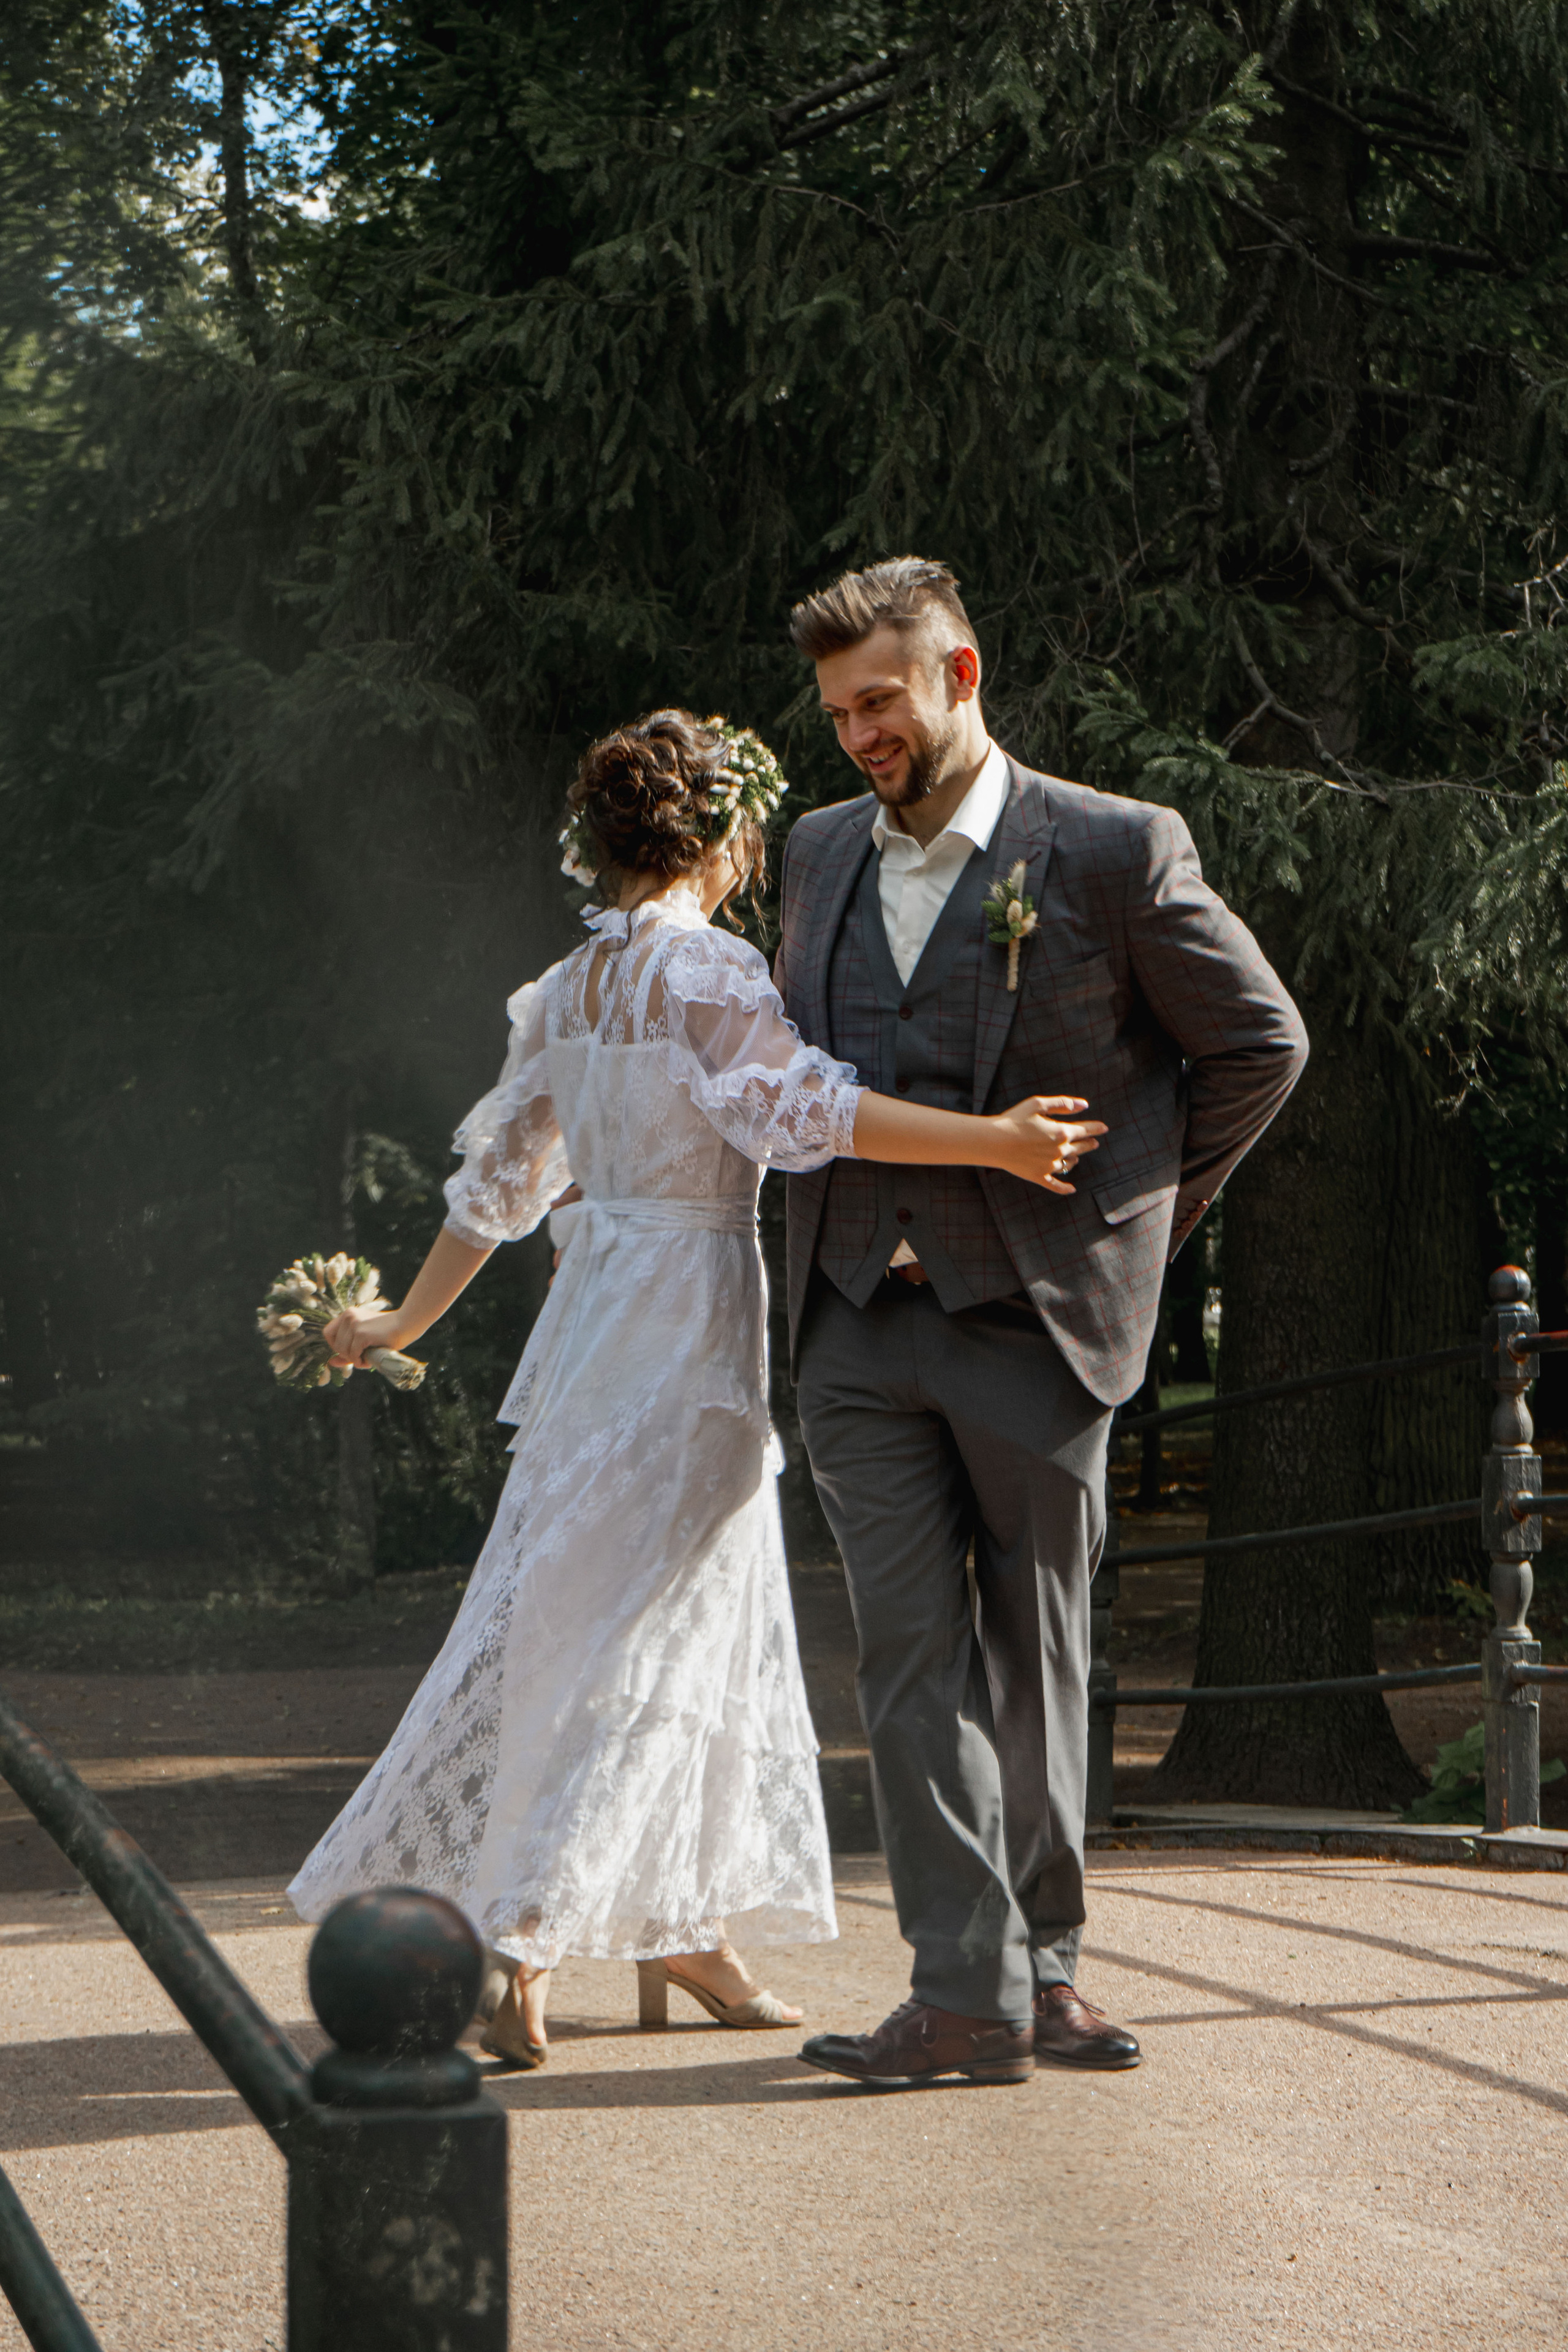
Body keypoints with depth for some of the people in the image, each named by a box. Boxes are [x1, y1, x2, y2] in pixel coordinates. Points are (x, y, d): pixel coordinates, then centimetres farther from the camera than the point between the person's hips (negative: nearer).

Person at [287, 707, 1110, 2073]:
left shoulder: (560, 994, 12)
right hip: (693, 1309, -8)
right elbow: (795, 1103, -27)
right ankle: (517, 1941, -7)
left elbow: (497, 1183, 18)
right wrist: (992, 1140, -32)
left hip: (600, 1304, 8)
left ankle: (678, 1923, 21)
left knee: (713, 1613, 15)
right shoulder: (705, 969, -12)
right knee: (639, 1625, -6)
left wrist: (405, 1323, 29)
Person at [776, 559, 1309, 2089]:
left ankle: (1041, 1961, 18)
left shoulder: (1112, 853, -5)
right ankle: (966, 1984, -1)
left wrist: (1137, 1221, 5)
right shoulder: (822, 854, 11)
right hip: (860, 1326, 4)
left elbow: (1260, 1044, 4)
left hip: (1032, 1322, -3)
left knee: (1036, 1656, 6)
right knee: (911, 1652, -3)